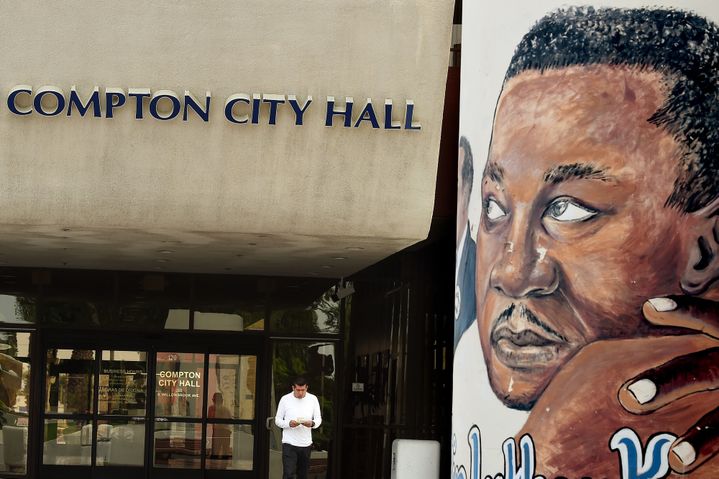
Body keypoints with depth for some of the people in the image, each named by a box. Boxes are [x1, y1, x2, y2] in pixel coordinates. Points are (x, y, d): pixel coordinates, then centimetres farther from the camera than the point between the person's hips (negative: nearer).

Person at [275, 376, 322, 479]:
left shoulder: (313, 399, 3)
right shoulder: (285, 399, -3)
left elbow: (318, 419, 8)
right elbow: (278, 420, 2)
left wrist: (312, 423, -17)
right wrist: (289, 423, -19)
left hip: (306, 444, 3)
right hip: (289, 443, -3)